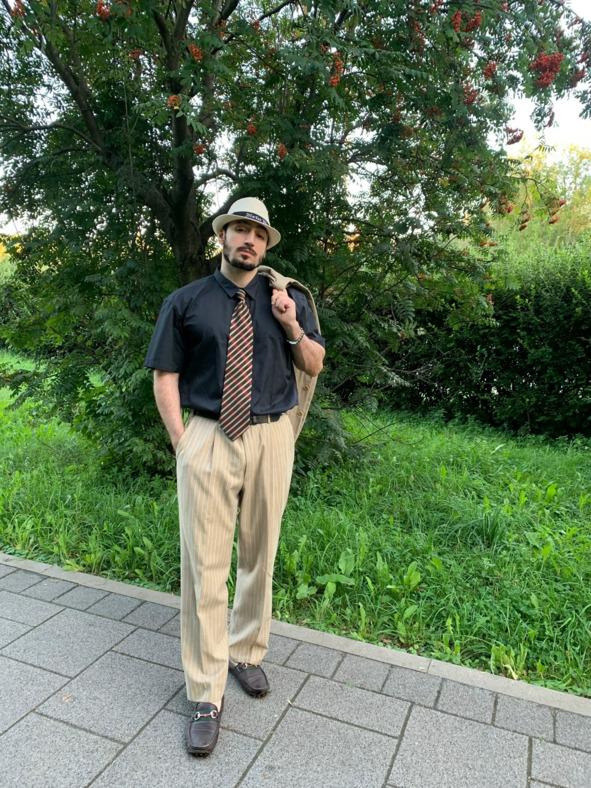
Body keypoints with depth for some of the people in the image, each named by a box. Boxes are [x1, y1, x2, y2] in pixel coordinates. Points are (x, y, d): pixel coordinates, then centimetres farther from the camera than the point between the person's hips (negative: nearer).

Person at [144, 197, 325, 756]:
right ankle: (206, 694, 14)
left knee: (259, 556, 14)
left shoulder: (288, 298, 7)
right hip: (207, 438, -1)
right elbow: (165, 376, 3)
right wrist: (182, 443, -6)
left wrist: (292, 327, -8)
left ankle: (246, 652, 37)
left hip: (270, 439, 2)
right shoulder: (185, 302, 4)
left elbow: (313, 366, 10)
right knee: (204, 564, -1)